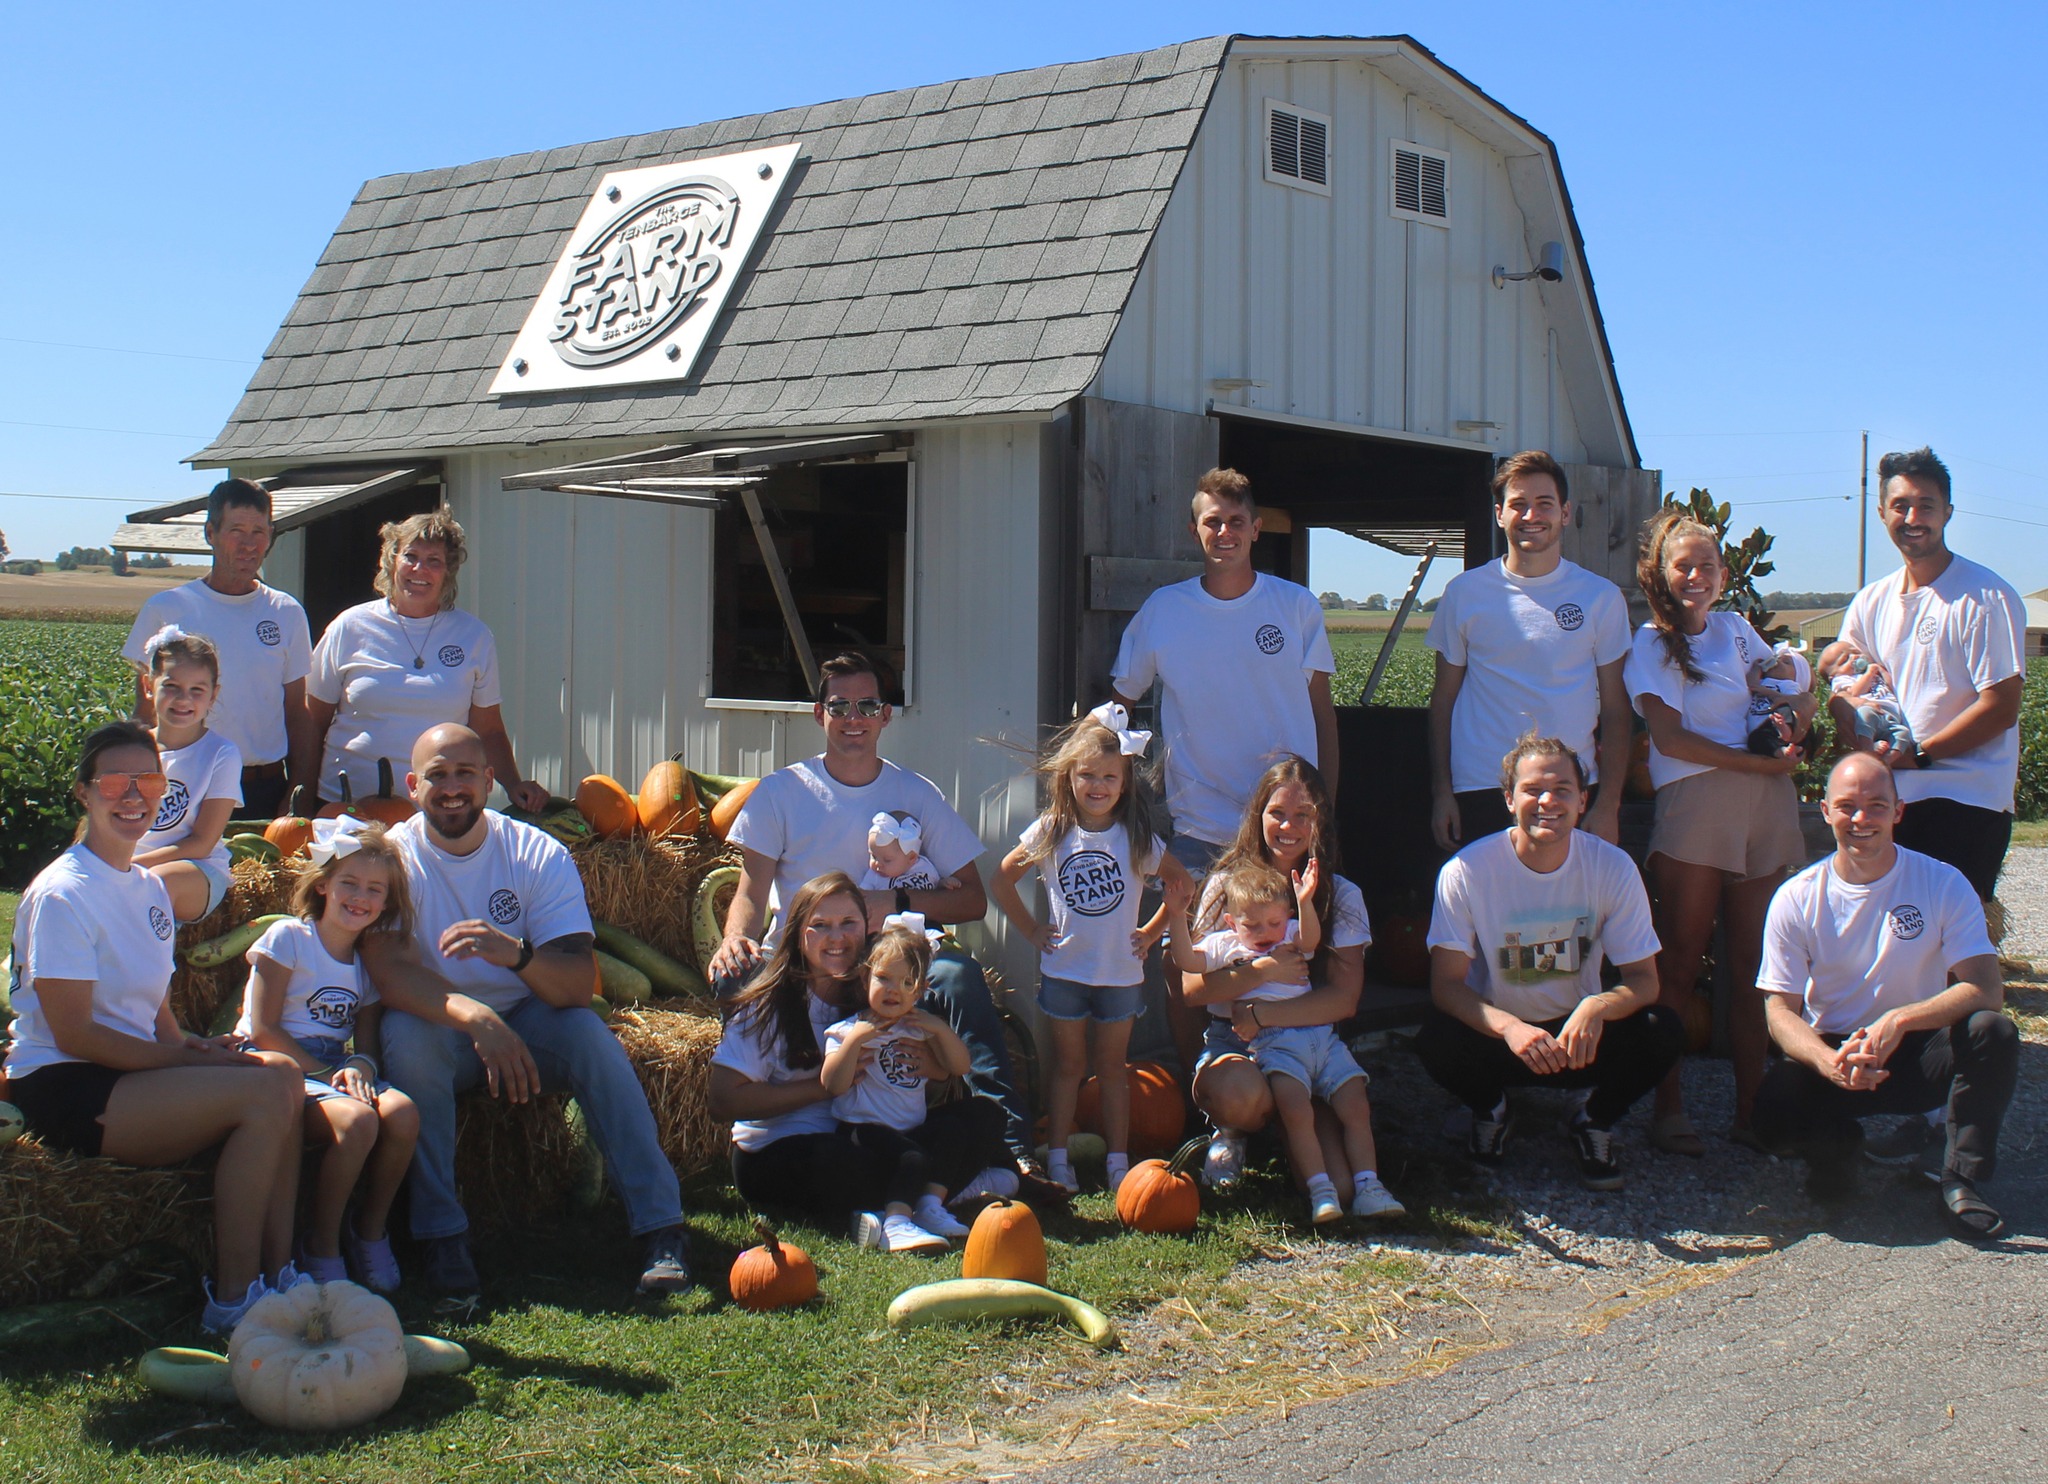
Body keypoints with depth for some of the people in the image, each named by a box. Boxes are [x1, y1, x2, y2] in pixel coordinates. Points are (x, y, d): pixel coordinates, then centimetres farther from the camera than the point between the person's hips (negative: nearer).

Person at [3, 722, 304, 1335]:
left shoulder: (149, 887, 14)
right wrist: (191, 1059, -17)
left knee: (280, 1080, -15)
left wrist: (191, 1045, -4)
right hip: (60, 1090, -8)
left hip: (132, 1073, 8)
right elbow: (73, 1035, -17)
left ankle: (277, 1276, -10)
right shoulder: (62, 894, -13)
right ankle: (231, 1301, -17)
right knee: (266, 1092, -24)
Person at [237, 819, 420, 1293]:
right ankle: (321, 1245, -15)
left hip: (334, 1070, 5)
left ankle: (370, 1230, -4)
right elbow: (263, 1029, -8)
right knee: (356, 1120, -34)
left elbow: (366, 1038, 11)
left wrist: (358, 1066, -14)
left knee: (402, 1112, -27)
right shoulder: (288, 938, -2)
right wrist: (325, 1074, -14)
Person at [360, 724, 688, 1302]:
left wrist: (514, 952, -41)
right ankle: (442, 1233, -25)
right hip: (439, 1026, -1)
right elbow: (389, 973, -28)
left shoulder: (538, 855, -9)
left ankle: (662, 1229, -25)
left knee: (589, 1032, -28)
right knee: (406, 1033, -32)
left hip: (526, 1020, 1)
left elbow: (579, 983, -19)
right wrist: (477, 1018, -45)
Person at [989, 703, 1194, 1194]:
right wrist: (1031, 930, 2)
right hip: (1064, 970, 0)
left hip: (1121, 972, 0)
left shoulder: (1138, 838, -5)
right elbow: (1002, 880, 4)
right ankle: (1057, 1160, 13)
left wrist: (1152, 932, 1)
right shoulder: (1050, 833, -4)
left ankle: (1118, 1164, 14)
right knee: (1068, 1064, 8)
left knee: (1113, 1067, 10)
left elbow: (1183, 884, 5)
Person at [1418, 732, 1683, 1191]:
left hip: (1580, 1035, 1)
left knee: (1664, 1031, -27)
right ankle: (1490, 1111, 5)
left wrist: (1598, 1006, -34)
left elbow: (1644, 978, -9)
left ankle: (1596, 1121, 5)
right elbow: (1446, 984, -18)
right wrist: (1509, 1028, -38)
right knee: (1436, 1041, -33)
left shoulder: (1613, 868, -10)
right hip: (1497, 1035, -1)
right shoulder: (1466, 872, -16)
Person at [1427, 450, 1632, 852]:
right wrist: (1441, 792, 0)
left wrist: (1609, 803, -4)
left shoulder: (1601, 597, 4)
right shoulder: (1464, 592, 4)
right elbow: (1443, 698, 8)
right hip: (1480, 792, 0)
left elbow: (1615, 711, 4)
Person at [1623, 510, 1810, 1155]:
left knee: (1754, 967, 5)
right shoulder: (1653, 643, 4)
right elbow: (1671, 738, -7)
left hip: (1766, 808, 5)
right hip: (1695, 805, -5)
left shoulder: (1737, 629, 19)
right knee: (1679, 963, -3)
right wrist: (1762, 762, -14)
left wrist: (1796, 708, 0)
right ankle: (1668, 1108, 3)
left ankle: (1751, 1108, 10)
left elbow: (1800, 695, 25)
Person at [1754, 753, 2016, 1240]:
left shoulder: (1944, 885, -6)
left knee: (1994, 1033, -30)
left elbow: (1986, 990, -17)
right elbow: (1781, 1011, -8)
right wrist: (1831, 1062, -30)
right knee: (1774, 1111, -30)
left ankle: (1962, 1183, -15)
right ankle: (1835, 1144, 7)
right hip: (1831, 1054, 0)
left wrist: (1900, 1020, -34)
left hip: (1919, 1055, 0)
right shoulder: (1797, 899, -5)